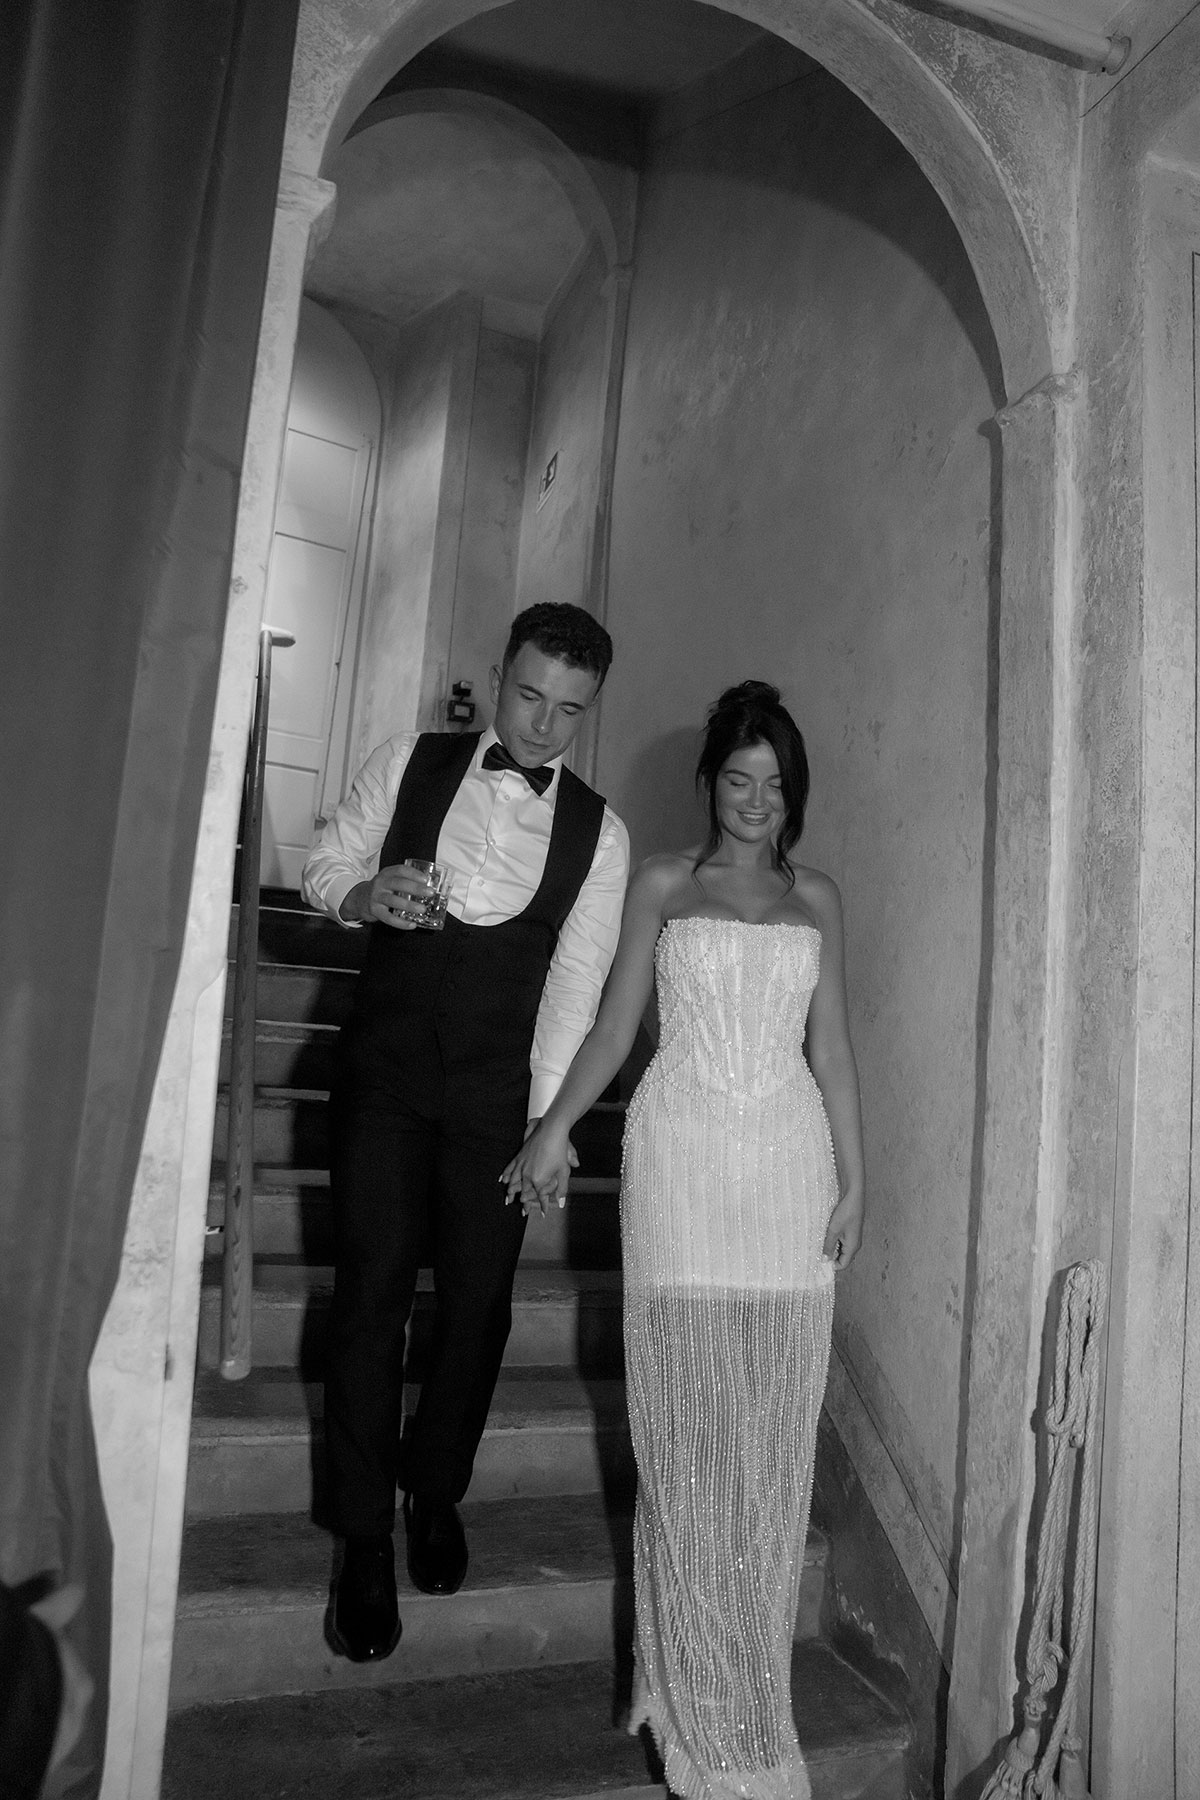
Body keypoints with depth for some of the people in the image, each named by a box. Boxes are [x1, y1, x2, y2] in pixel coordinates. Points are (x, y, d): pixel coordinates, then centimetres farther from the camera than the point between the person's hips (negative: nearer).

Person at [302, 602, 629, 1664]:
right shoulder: (410, 763, 3)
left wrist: (546, 1118, -9)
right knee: (374, 1287, -4)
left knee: (478, 1298, 5)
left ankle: (435, 1494, 29)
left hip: (500, 1089, 1)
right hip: (386, 1070, 0)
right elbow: (323, 868, 8)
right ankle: (364, 1538, 12)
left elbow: (576, 981, -2)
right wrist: (364, 895, -15)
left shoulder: (599, 832, 2)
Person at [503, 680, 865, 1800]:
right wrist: (555, 1127, -3)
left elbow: (830, 1048, 11)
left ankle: (752, 1683, 20)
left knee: (774, 1427, 4)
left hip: (791, 1162, 2)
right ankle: (700, 1692, 14)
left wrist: (853, 1179, 5)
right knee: (686, 1418, 0)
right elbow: (615, 1025, 7)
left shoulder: (816, 899, 14)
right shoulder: (662, 886, 9)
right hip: (682, 1158, -2)